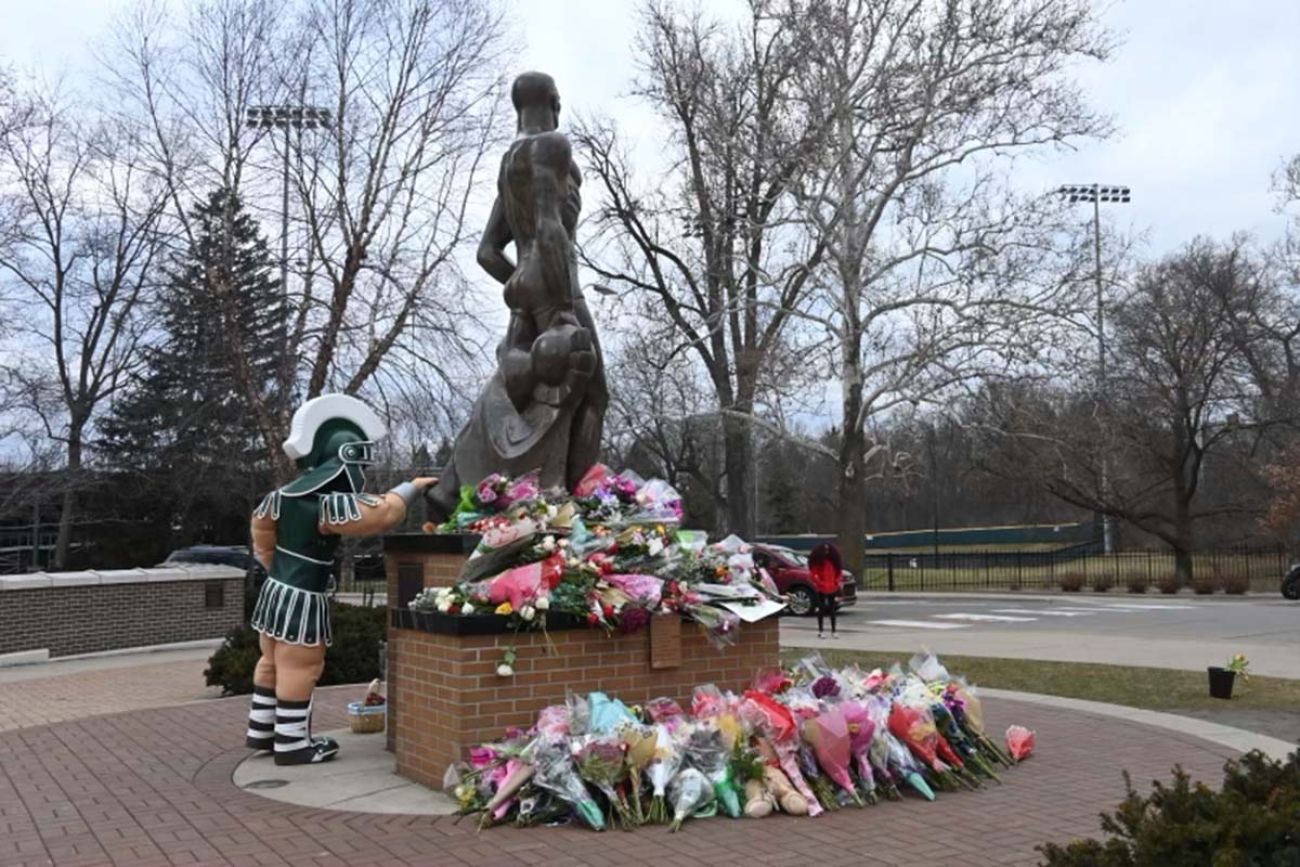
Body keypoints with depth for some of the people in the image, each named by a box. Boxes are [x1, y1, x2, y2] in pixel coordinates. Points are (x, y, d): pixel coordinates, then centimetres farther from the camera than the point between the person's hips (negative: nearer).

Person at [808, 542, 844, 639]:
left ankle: (833, 631, 13)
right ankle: (821, 631, 5)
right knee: (821, 609, 0)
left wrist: (838, 582, 0)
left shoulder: (834, 561, 9)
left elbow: (839, 572, 14)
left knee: (832, 609, 8)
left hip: (832, 588, 4)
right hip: (821, 589, -4)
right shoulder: (817, 561, -3)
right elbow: (813, 573, -7)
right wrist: (819, 582, -16)